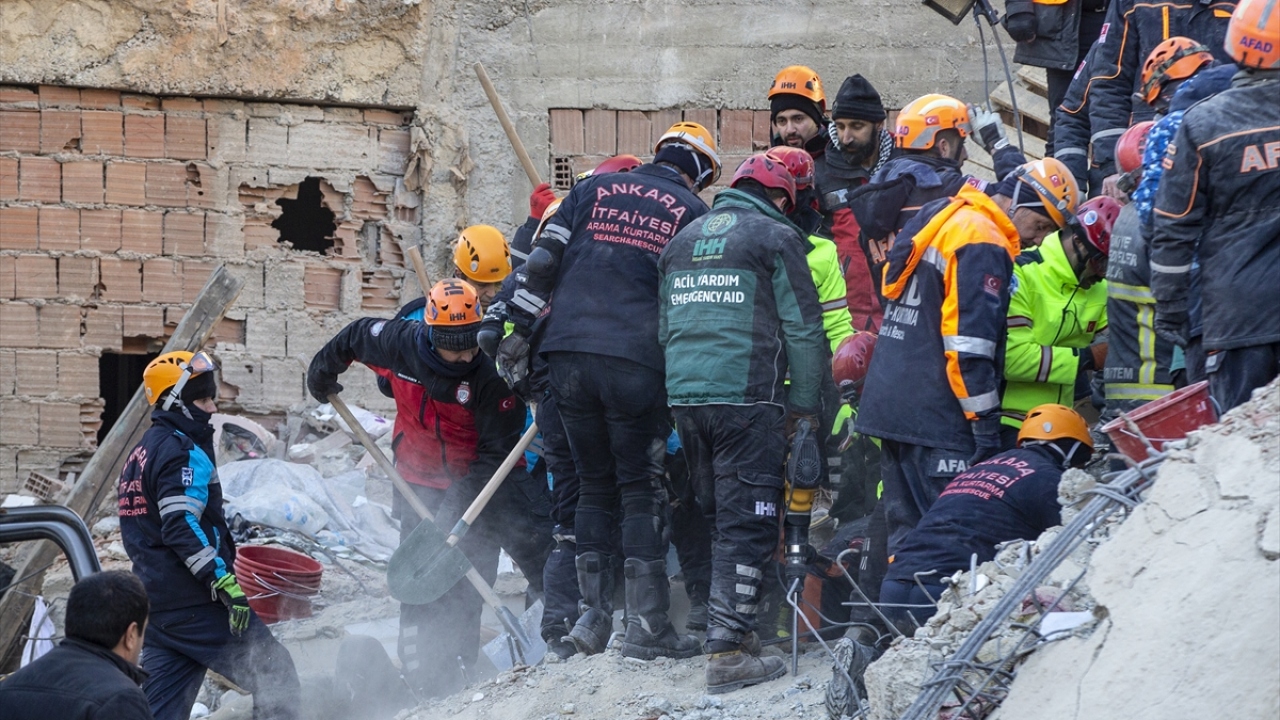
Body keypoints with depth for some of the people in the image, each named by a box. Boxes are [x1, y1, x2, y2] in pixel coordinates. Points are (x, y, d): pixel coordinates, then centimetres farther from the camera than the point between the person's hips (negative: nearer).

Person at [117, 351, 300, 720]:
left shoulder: (143, 452, 19)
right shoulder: (183, 452, -12)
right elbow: (183, 528, -23)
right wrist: (226, 583, -26)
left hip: (157, 602, 10)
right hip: (196, 604, -10)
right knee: (276, 675, -5)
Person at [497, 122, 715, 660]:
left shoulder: (594, 190, 15)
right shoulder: (693, 213, 7)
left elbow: (542, 260, 10)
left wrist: (517, 329, 12)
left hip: (569, 353, 3)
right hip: (637, 360, -3)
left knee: (593, 484, 14)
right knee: (641, 489, 2)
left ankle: (593, 614, 13)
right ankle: (645, 625, -2)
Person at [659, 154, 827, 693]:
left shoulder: (684, 239, 19)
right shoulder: (776, 236, 0)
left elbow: (663, 325, 23)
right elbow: (802, 327, -2)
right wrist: (804, 404, 4)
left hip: (683, 395, 6)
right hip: (747, 396, -6)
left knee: (717, 514, 17)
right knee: (747, 524, -6)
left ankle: (731, 625, 21)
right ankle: (729, 651, -12)